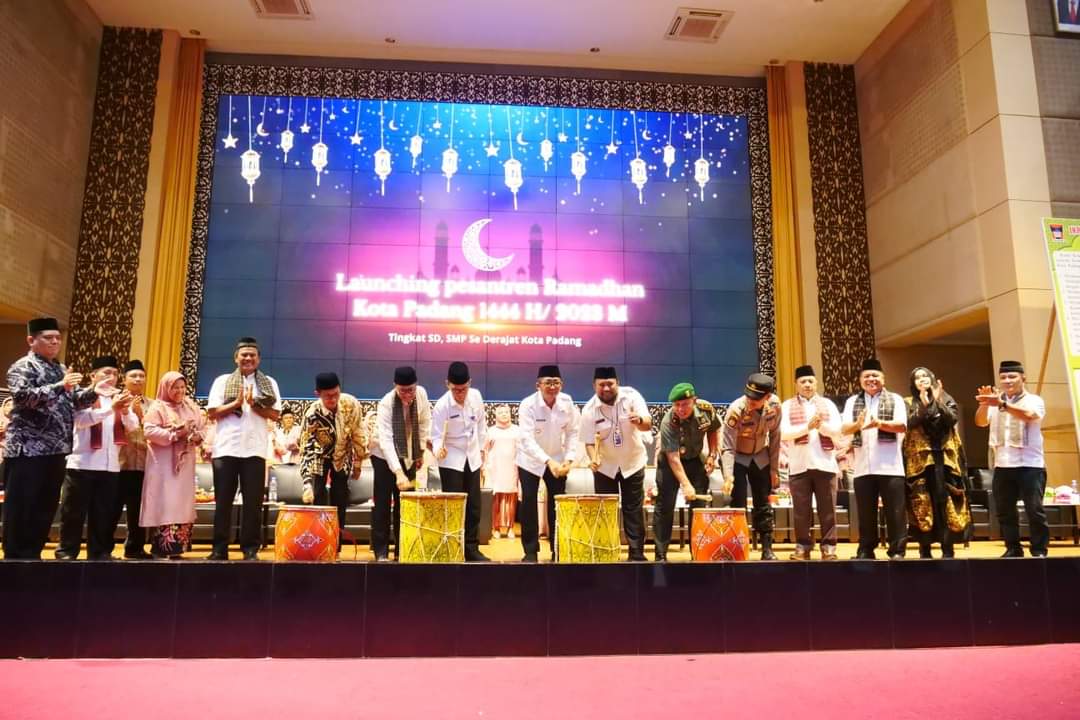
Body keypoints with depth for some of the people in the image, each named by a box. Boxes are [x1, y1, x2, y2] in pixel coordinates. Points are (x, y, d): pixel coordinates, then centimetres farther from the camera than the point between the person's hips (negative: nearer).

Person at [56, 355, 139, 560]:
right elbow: (81, 420, -17)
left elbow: (133, 426, 3)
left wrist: (125, 411, -19)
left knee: (104, 513, 7)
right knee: (74, 512, 2)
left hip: (110, 466, 4)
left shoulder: (120, 397, 14)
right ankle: (66, 552, 12)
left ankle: (100, 552, 15)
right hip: (82, 464, -4)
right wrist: (111, 407, -29)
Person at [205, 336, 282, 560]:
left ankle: (251, 549, 7)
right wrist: (237, 403, -10)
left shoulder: (269, 383, 10)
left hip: (255, 449, 0)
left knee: (253, 502, 1)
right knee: (223, 500, 4)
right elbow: (212, 413, 1)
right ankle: (219, 548, 12)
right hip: (226, 448, 0)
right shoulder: (222, 381, 9)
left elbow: (275, 414, 2)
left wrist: (253, 403, -10)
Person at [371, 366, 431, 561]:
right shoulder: (386, 404, -28)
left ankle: (402, 548, 12)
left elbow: (424, 422, 0)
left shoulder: (421, 394, -16)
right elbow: (385, 441, -36)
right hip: (385, 456, -4)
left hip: (409, 455, 4)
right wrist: (398, 472, -45)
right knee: (383, 503, -5)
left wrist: (421, 450, 2)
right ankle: (381, 550, 2)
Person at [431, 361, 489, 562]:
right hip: (451, 460, -4)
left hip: (472, 458, 5)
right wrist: (439, 450, -39)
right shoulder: (441, 406, -19)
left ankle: (472, 549, 18)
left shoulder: (476, 396, -7)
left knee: (474, 506, 8)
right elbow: (436, 437, -18)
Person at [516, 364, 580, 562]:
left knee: (557, 504, 4)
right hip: (530, 460, -3)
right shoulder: (528, 405, -25)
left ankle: (558, 549, 16)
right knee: (529, 505, -4)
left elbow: (573, 432, -4)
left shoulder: (567, 402, -14)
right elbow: (527, 440, -32)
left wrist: (569, 459, -15)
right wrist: (548, 461, -43)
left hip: (557, 459, 3)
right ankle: (530, 550, 8)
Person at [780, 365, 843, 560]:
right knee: (801, 510, 3)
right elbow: (783, 432, -6)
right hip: (799, 465, -1)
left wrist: (821, 424, -16)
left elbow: (837, 430, 2)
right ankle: (803, 546, 10)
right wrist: (807, 427, -16)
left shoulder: (827, 404, 11)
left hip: (825, 463, 1)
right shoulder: (788, 406, 6)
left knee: (827, 509, 3)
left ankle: (829, 546, 10)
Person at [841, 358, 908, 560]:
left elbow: (901, 426, -9)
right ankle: (865, 550, 15)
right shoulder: (852, 402, 11)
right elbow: (844, 429, -1)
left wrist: (880, 423, -28)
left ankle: (897, 551, 9)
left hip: (890, 466, -2)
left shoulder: (895, 400, 5)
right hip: (863, 467, 2)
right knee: (865, 512, 7)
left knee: (895, 511, 1)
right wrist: (857, 424, -23)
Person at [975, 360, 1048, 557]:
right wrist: (985, 404, -19)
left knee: (1034, 510, -5)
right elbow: (980, 422, -1)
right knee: (1004, 511, 7)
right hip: (1002, 466, 4)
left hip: (1030, 465, -4)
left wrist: (1002, 404, -37)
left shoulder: (1034, 400, -1)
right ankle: (1013, 549, 16)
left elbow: (1029, 415, -23)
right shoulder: (995, 402, 12)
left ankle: (1039, 550, 5)